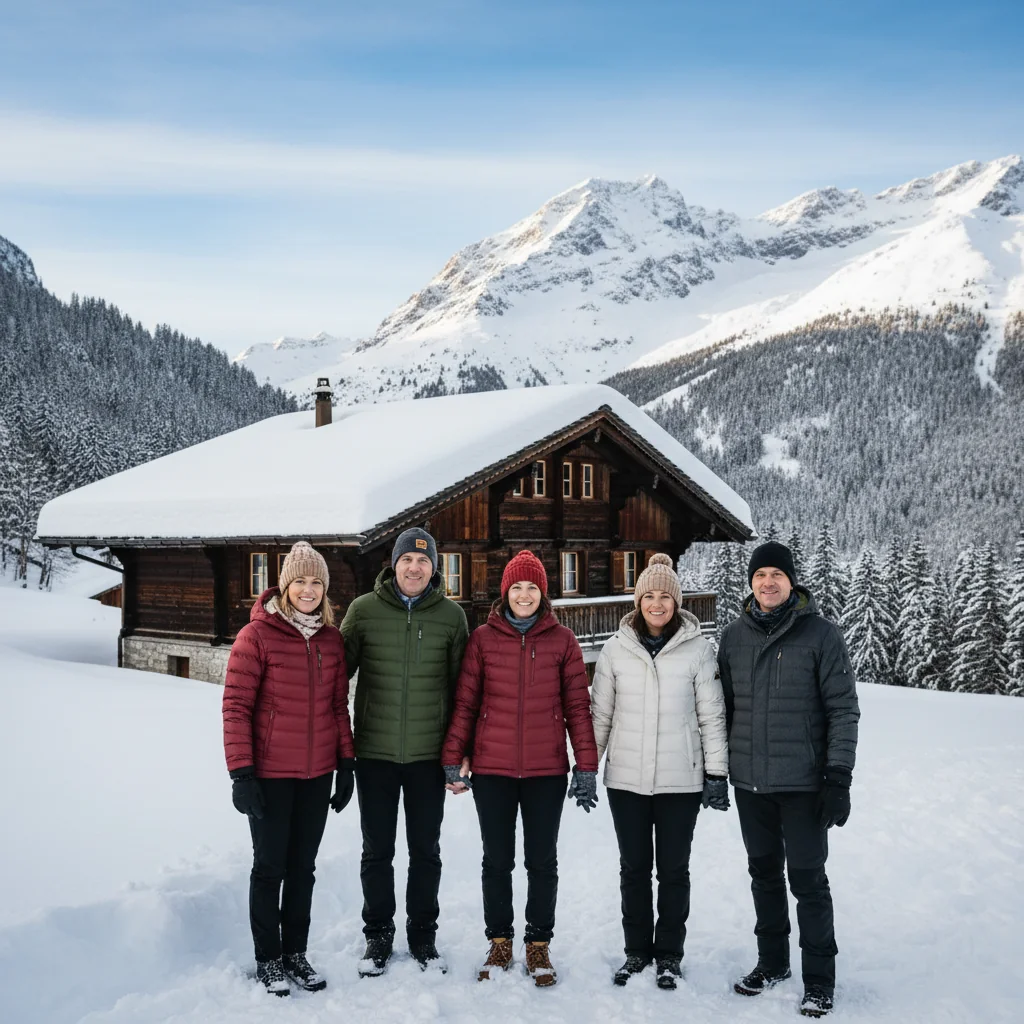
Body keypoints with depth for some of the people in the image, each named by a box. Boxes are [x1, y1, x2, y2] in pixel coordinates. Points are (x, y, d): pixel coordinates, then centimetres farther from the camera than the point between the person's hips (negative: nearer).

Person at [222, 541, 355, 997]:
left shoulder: (331, 638, 5)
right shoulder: (257, 634, -11)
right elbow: (236, 706, -11)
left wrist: (346, 762, 7)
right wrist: (241, 772, -14)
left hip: (318, 774, 4)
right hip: (269, 774, -4)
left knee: (303, 866, 13)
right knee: (270, 867, 6)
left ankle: (295, 952, 27)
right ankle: (268, 960, 21)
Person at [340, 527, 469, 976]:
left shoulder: (451, 616, -1)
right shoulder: (364, 610, -2)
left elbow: (461, 687, 4)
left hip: (429, 755, 0)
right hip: (374, 753, 0)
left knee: (425, 851, 11)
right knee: (377, 851, 10)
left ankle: (423, 934, 28)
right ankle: (378, 935, 26)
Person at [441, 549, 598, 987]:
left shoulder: (562, 640, 1)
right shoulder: (483, 638, 0)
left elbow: (577, 706, 2)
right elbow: (465, 702, 2)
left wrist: (586, 767, -2)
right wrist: (453, 759, -3)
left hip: (546, 770, 0)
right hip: (492, 769, 0)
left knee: (542, 860, 9)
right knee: (497, 860, 10)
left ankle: (539, 946, 23)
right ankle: (499, 943, 25)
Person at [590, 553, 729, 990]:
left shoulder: (697, 649, -4)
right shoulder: (616, 648, 1)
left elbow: (712, 716, 0)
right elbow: (599, 713, 6)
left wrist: (716, 773, -2)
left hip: (681, 781, -1)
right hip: (626, 779, 2)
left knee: (673, 869, 9)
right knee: (634, 867, 12)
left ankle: (669, 954, 24)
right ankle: (637, 950, 27)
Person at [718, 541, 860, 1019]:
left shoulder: (821, 634, -8)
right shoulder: (735, 636, 4)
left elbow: (843, 709, -8)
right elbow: (724, 706, 12)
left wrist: (838, 777, -13)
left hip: (803, 782, -4)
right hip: (749, 782, 4)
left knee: (807, 879, 3)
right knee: (764, 872, 16)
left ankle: (819, 978, 18)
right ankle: (772, 961, 32)